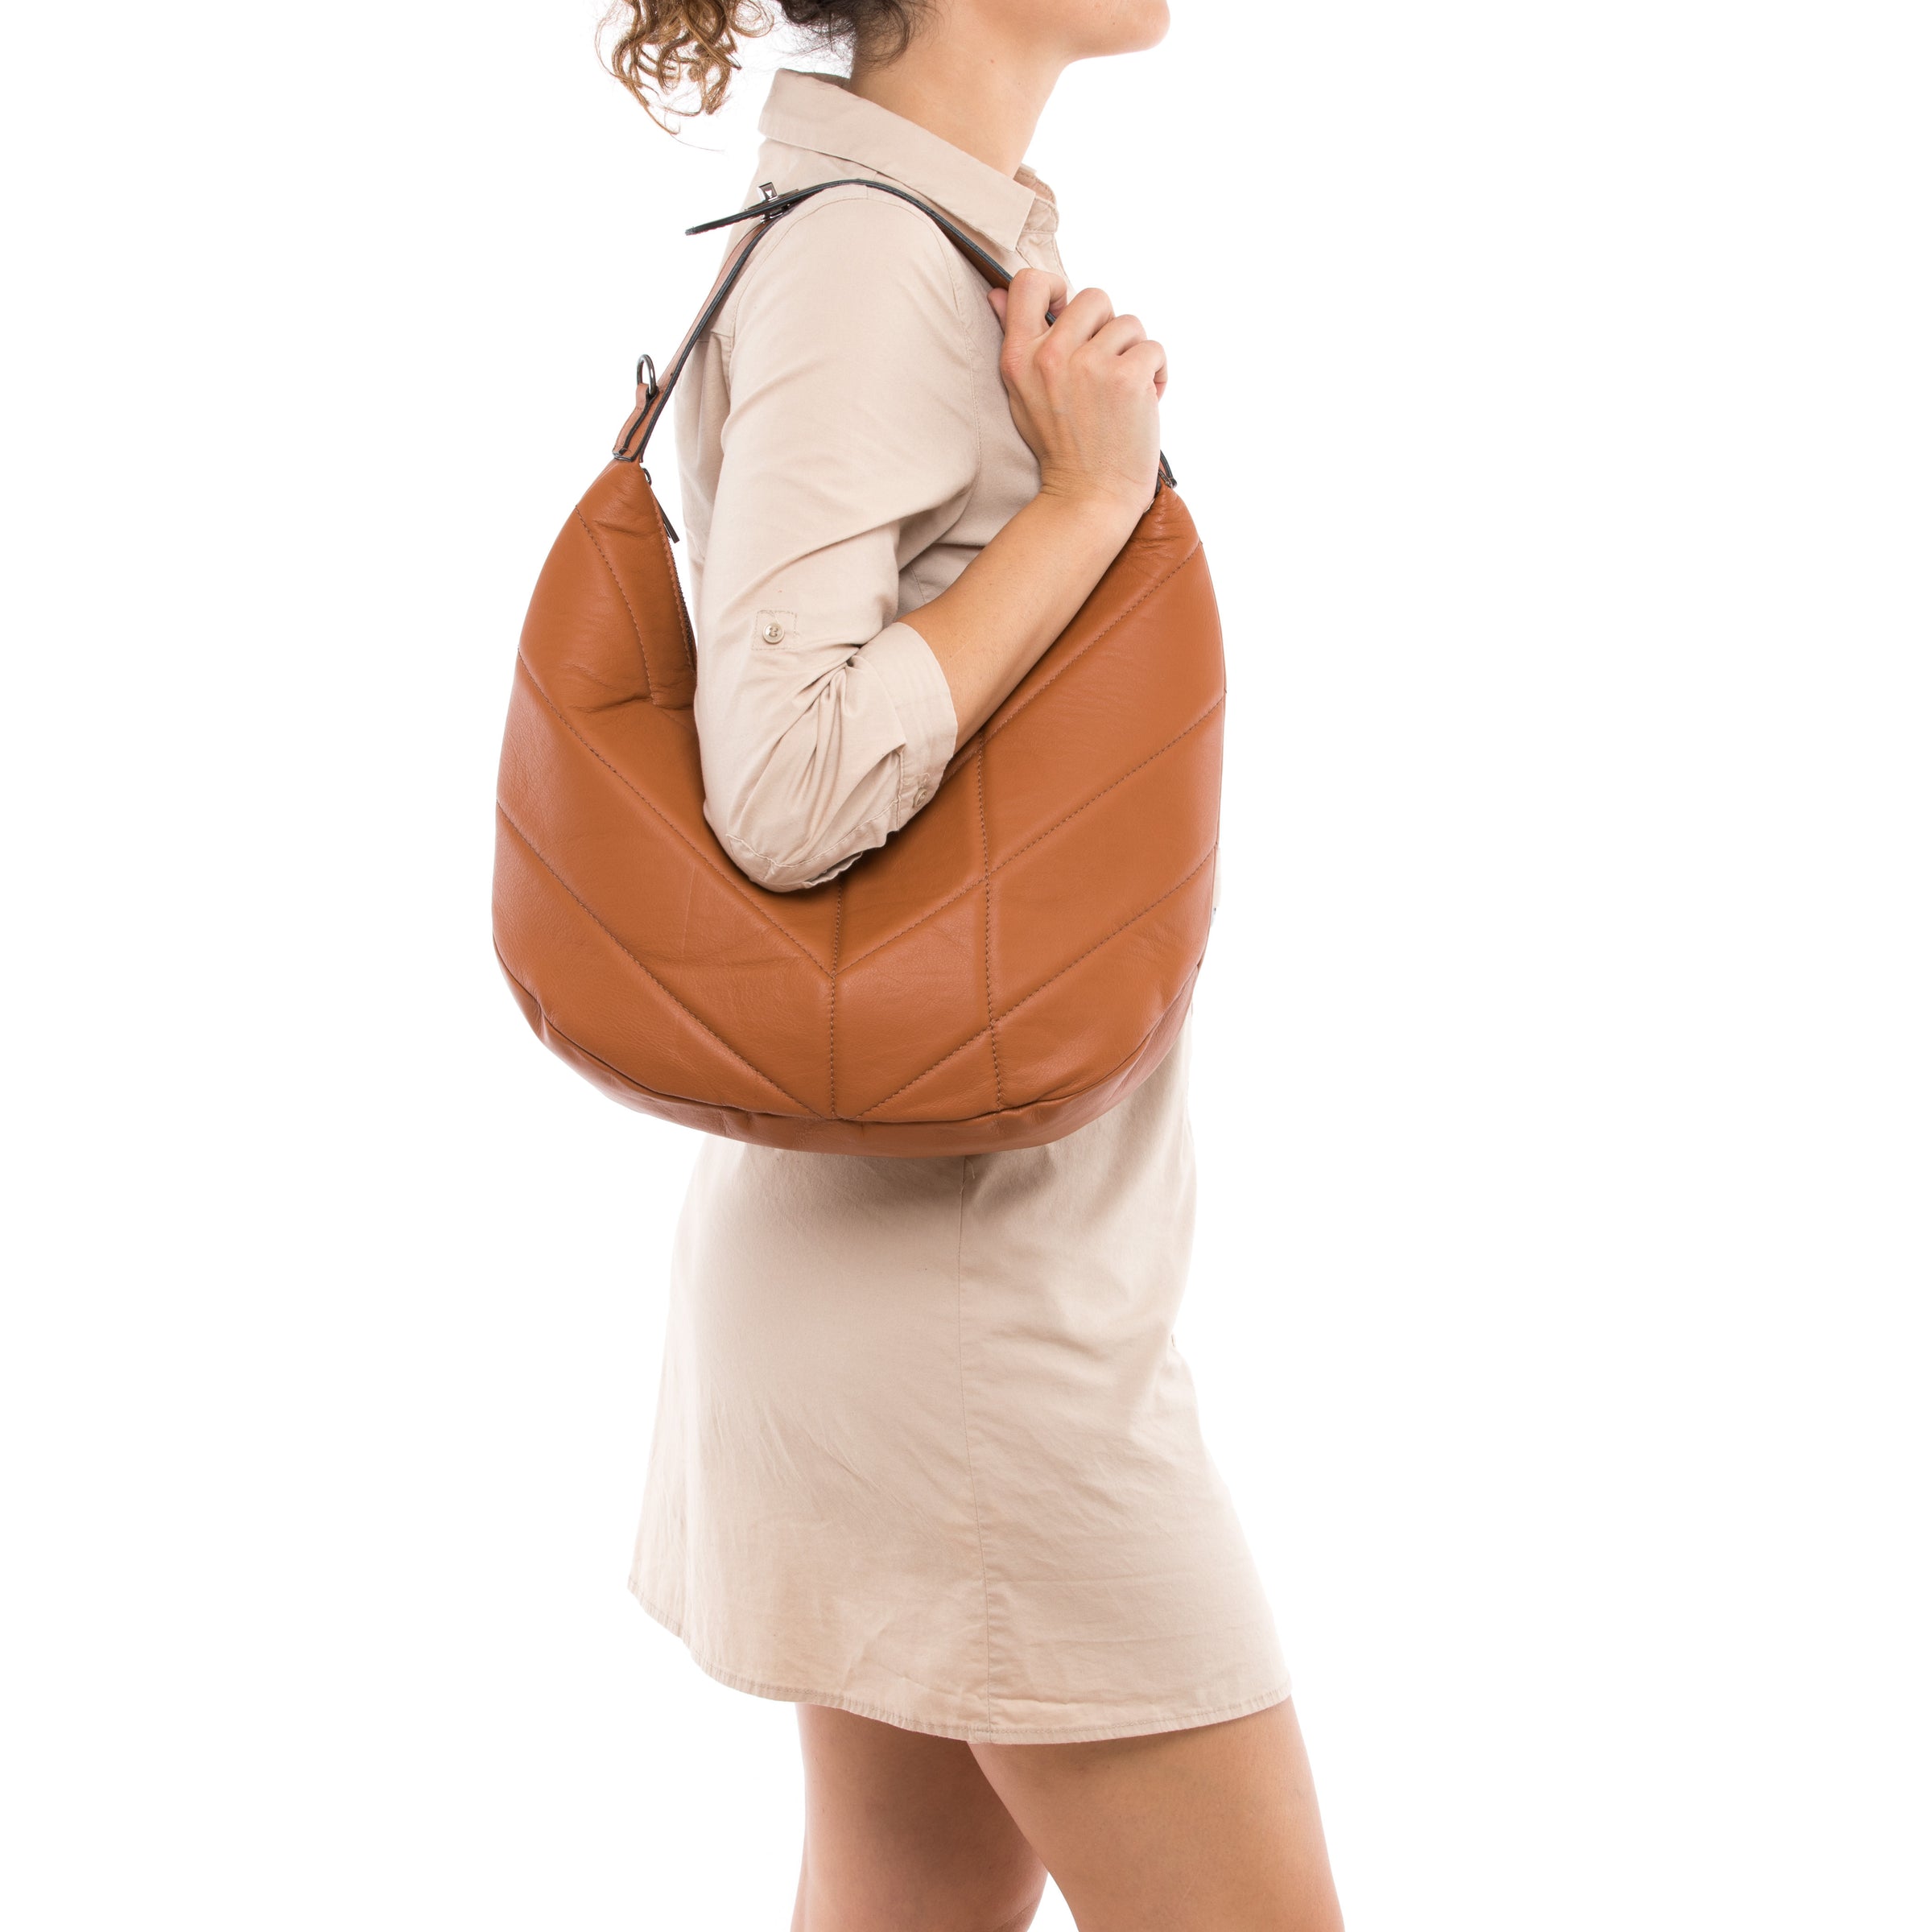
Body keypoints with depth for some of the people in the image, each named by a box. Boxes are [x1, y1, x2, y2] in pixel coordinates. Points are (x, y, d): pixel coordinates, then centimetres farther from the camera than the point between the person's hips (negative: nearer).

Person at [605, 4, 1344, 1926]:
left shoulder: (953, 248, 14)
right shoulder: (866, 262, -17)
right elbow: (788, 788, -24)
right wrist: (1090, 495, -19)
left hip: (995, 1237, 10)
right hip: (954, 1245, -10)